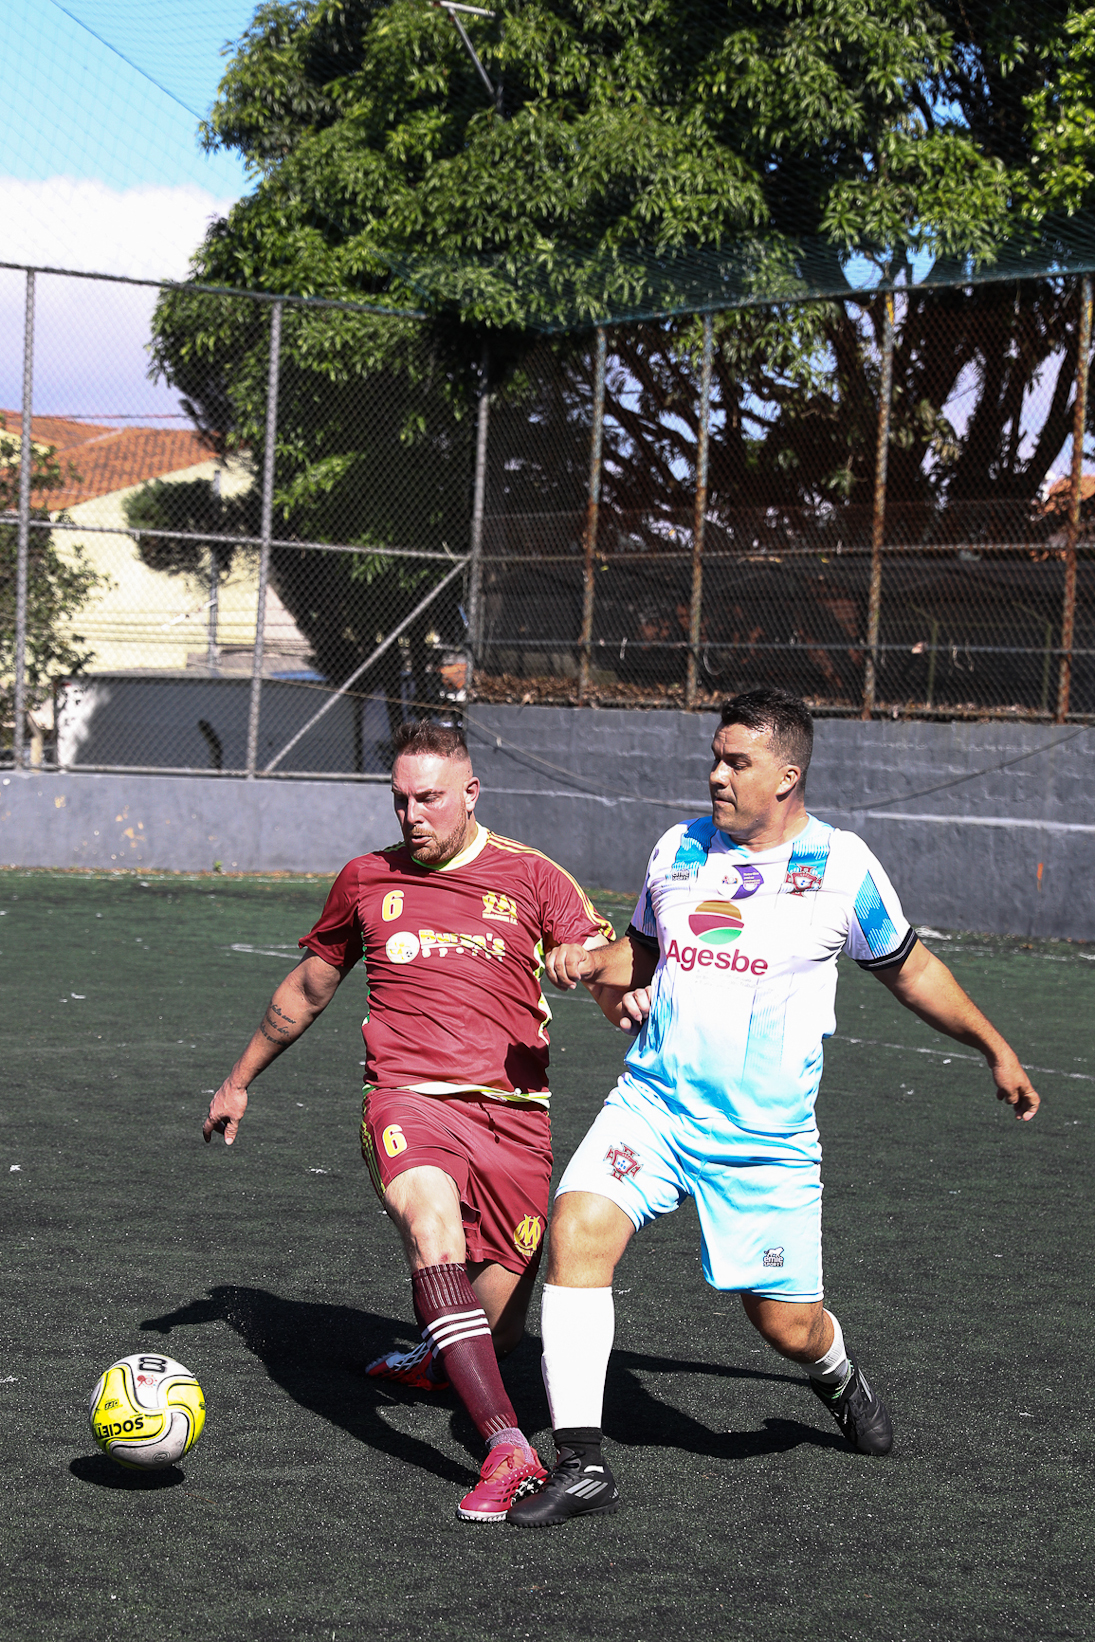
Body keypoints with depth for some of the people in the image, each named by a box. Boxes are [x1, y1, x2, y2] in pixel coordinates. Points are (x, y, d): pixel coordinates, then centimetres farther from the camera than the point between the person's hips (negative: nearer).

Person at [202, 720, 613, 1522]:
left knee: (497, 1326, 0)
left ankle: (432, 1357, 42)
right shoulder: (367, 881, 15)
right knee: (430, 1217, -35)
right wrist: (239, 1081, 35)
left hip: (514, 1110, 1)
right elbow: (308, 988, 28)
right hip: (409, 1098, 0)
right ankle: (508, 1449, -42)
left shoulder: (531, 877, 9)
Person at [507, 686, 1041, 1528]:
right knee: (579, 1227, -23)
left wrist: (996, 1049, 17)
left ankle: (838, 1372, 42)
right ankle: (582, 1463, -18)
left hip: (767, 1135, -2)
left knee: (787, 1325, 1)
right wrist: (594, 963, 1)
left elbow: (911, 969, 12)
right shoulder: (679, 849, 6)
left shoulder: (842, 865, -3)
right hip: (653, 1102, 2)